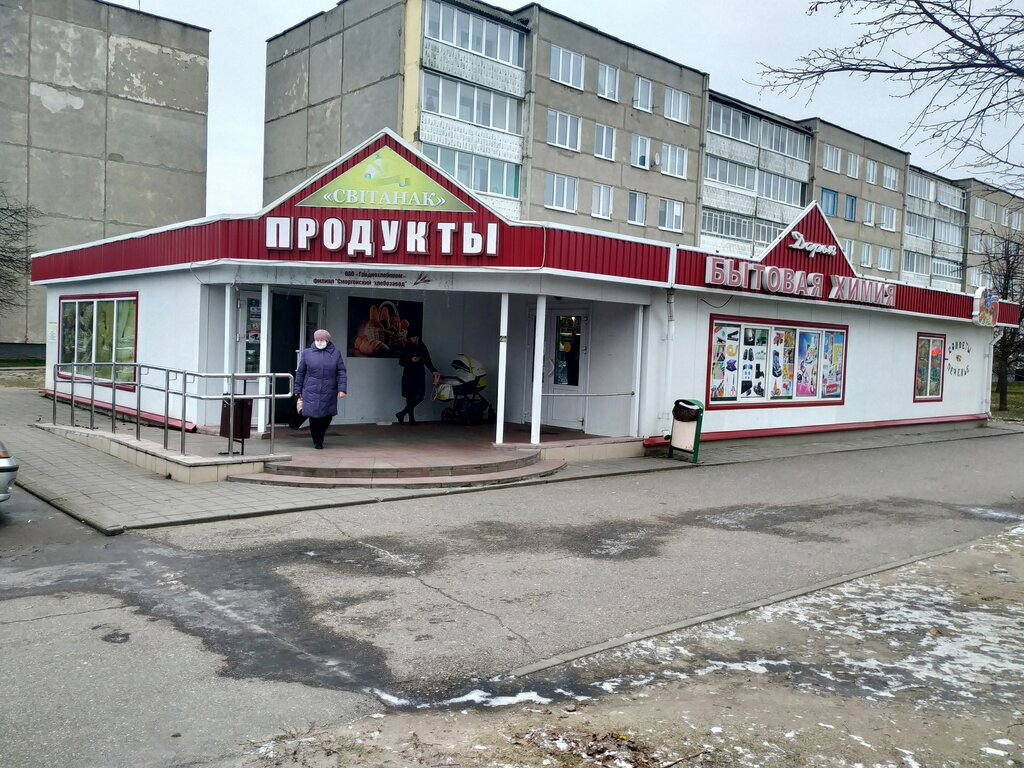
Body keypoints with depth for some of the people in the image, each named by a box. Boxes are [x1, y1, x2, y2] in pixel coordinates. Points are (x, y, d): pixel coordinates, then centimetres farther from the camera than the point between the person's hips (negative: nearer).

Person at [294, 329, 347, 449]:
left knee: (327, 417, 5)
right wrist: (298, 391, 9)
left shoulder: (335, 353, 5)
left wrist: (342, 389, -8)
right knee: (314, 416, -7)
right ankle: (317, 441, 11)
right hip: (311, 393, -1)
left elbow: (341, 373, 3)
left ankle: (320, 437, 32)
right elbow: (300, 372, 10)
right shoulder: (307, 353, 5)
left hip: (329, 393, 1)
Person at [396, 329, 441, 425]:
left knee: (419, 396, -10)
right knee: (410, 398, -6)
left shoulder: (422, 348, 9)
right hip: (409, 376, -3)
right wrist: (411, 361, -15)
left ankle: (402, 414, -5)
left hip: (419, 376, 3)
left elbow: (428, 362, 9)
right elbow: (401, 362, 2)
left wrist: (434, 371, -7)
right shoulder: (406, 348, 1)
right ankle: (412, 419, -1)